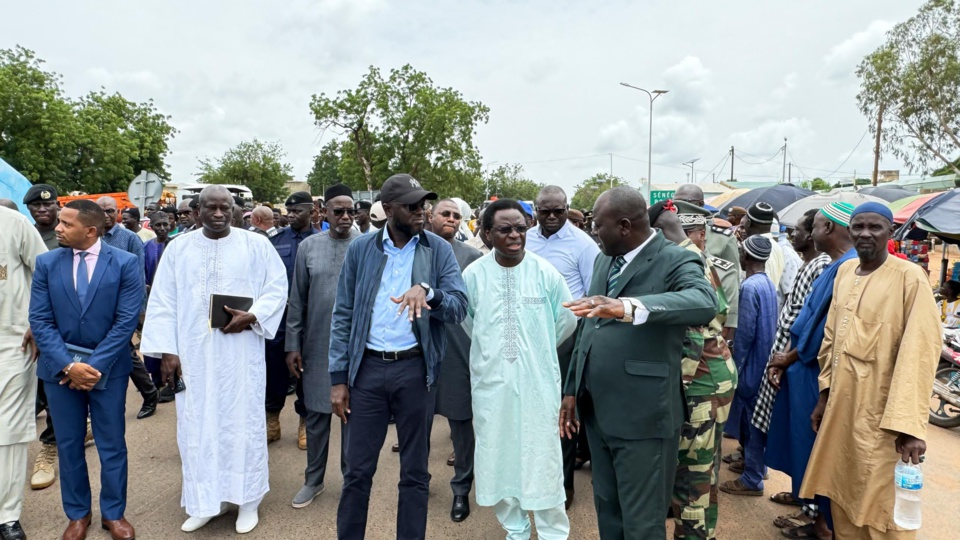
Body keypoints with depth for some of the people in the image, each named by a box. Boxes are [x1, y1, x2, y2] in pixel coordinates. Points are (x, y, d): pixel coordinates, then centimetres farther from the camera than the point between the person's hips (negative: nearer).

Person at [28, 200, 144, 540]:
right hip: (59, 366, 2)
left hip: (108, 367, -2)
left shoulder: (126, 263, -8)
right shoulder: (46, 263, 0)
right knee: (68, 444, 13)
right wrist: (68, 365, -14)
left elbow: (126, 321, -11)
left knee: (111, 444, 9)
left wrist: (95, 365, -15)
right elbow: (40, 320, -3)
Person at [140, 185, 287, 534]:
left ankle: (247, 499, 20)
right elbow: (162, 302, 5)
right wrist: (166, 350, -2)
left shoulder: (256, 245, 1)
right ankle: (203, 500, 24)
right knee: (196, 425, 9)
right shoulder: (178, 248, 6)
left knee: (242, 421, 6)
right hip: (192, 354, 2)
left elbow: (277, 288, 1)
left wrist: (252, 316, -15)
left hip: (240, 353, -2)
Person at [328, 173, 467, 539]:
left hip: (415, 368, 0)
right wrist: (338, 377, 0)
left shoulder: (439, 250, -1)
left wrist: (427, 291, -28)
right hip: (368, 367, 1)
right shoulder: (360, 249, 1)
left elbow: (459, 308, -8)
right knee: (358, 470, 11)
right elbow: (343, 316, 3)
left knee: (415, 472, 13)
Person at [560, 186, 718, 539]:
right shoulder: (604, 260, 10)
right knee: (607, 512, 22)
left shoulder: (676, 261, -13)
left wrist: (628, 307, -49)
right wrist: (571, 390, 13)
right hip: (597, 412, 7)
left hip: (643, 417, -7)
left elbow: (704, 302, -34)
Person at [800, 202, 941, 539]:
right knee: (842, 496, 17)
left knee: (883, 509, 4)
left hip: (882, 414, -6)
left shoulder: (910, 278, -12)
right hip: (841, 406, 6)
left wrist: (909, 423, -21)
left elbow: (919, 350, -17)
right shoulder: (844, 272, 8)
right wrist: (824, 395, 13)